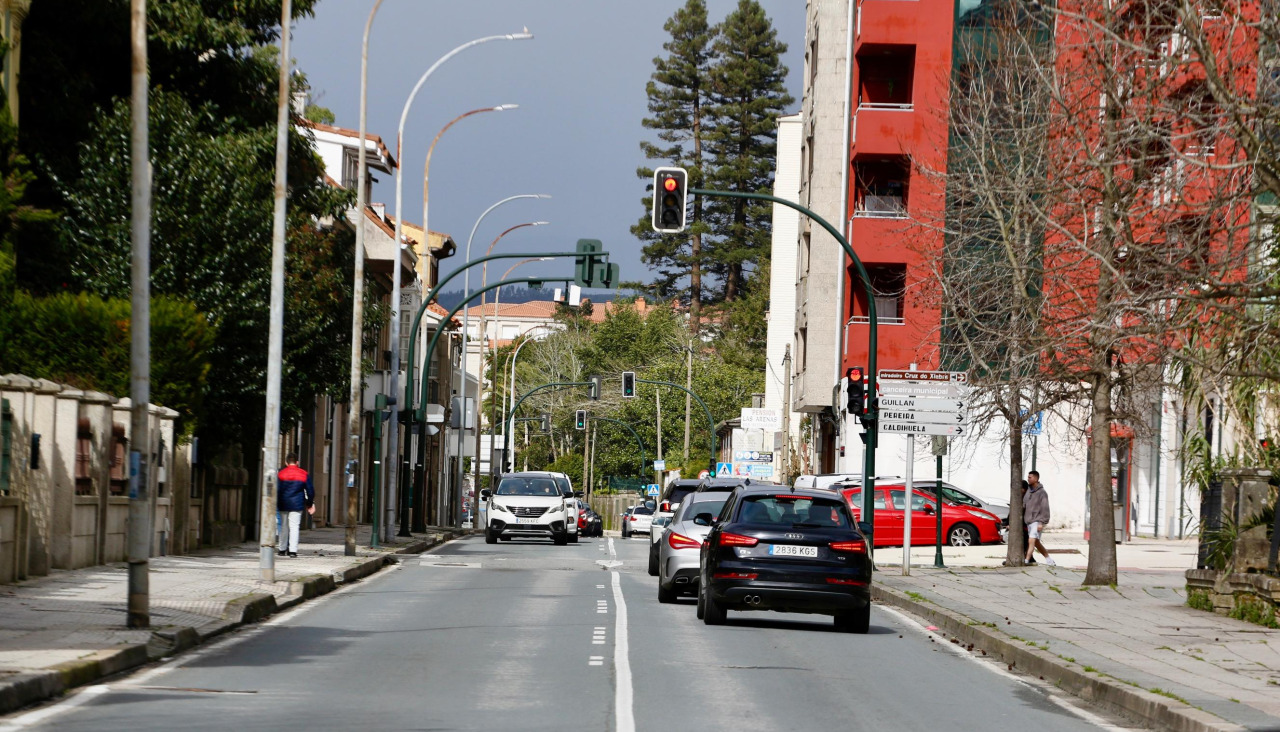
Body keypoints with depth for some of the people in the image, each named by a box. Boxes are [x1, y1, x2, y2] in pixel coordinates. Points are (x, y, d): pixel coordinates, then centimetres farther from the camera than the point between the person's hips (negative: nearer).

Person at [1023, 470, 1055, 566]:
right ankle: (1049, 559, 25)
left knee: (1031, 541, -17)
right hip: (1029, 521, 8)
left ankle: (1026, 561, -23)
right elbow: (1024, 506, 16)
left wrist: (1041, 522, -19)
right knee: (1036, 543, 13)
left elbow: (1045, 509, -14)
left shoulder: (1042, 493, -10)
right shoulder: (1028, 491, 12)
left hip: (1037, 521, -8)